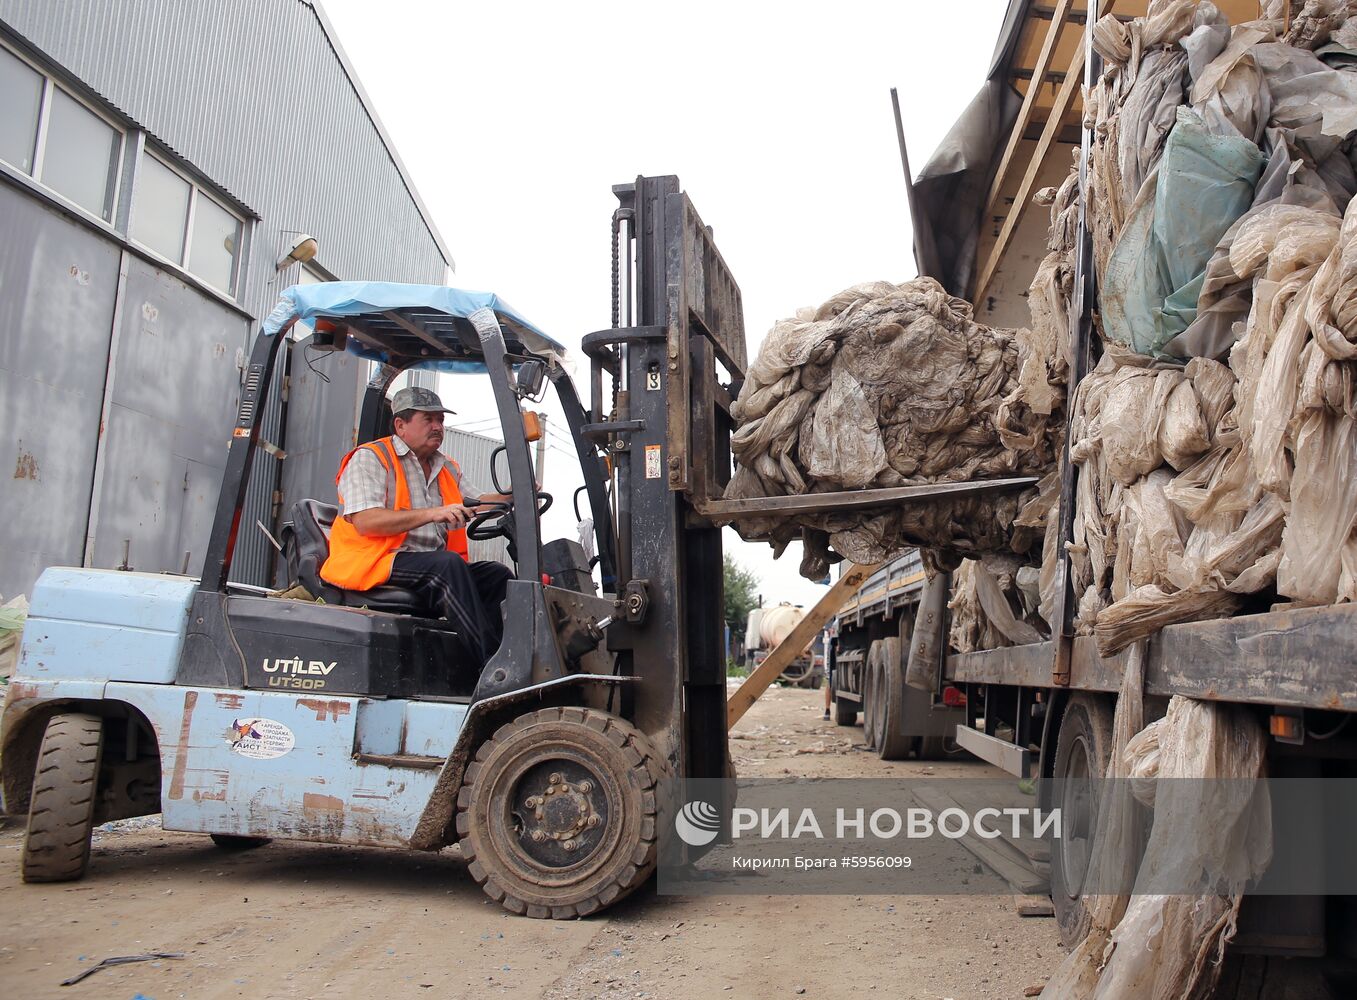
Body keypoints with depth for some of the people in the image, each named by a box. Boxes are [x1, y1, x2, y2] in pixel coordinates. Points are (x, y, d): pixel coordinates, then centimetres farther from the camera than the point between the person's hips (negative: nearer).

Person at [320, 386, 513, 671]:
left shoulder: (447, 468, 24)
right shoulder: (369, 459, 0)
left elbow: (476, 504, 14)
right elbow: (365, 521, -14)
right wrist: (431, 513, -22)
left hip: (435, 569, 7)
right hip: (378, 563, -7)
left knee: (497, 574, -15)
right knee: (448, 564, -32)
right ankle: (491, 664, -36)